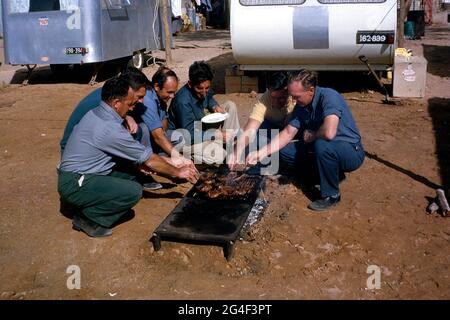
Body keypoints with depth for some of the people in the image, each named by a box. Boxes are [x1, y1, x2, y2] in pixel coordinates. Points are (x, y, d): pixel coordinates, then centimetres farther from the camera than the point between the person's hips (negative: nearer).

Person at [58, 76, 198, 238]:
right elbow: (149, 160, -13)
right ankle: (88, 218, -6)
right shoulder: (110, 128, -24)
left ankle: (89, 207, 5)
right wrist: (178, 172, 0)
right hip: (75, 185, -9)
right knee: (134, 191, -20)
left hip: (74, 174, 9)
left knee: (131, 173, 6)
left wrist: (162, 162, 12)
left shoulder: (97, 113, 5)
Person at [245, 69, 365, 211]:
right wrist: (262, 153, -9)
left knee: (322, 145, -37)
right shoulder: (301, 106, -2)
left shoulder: (329, 96, -26)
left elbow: (329, 133, -39)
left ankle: (331, 195, -15)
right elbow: (288, 133, 1)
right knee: (284, 150, -1)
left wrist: (311, 135, -17)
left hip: (352, 152, -7)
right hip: (327, 151, 7)